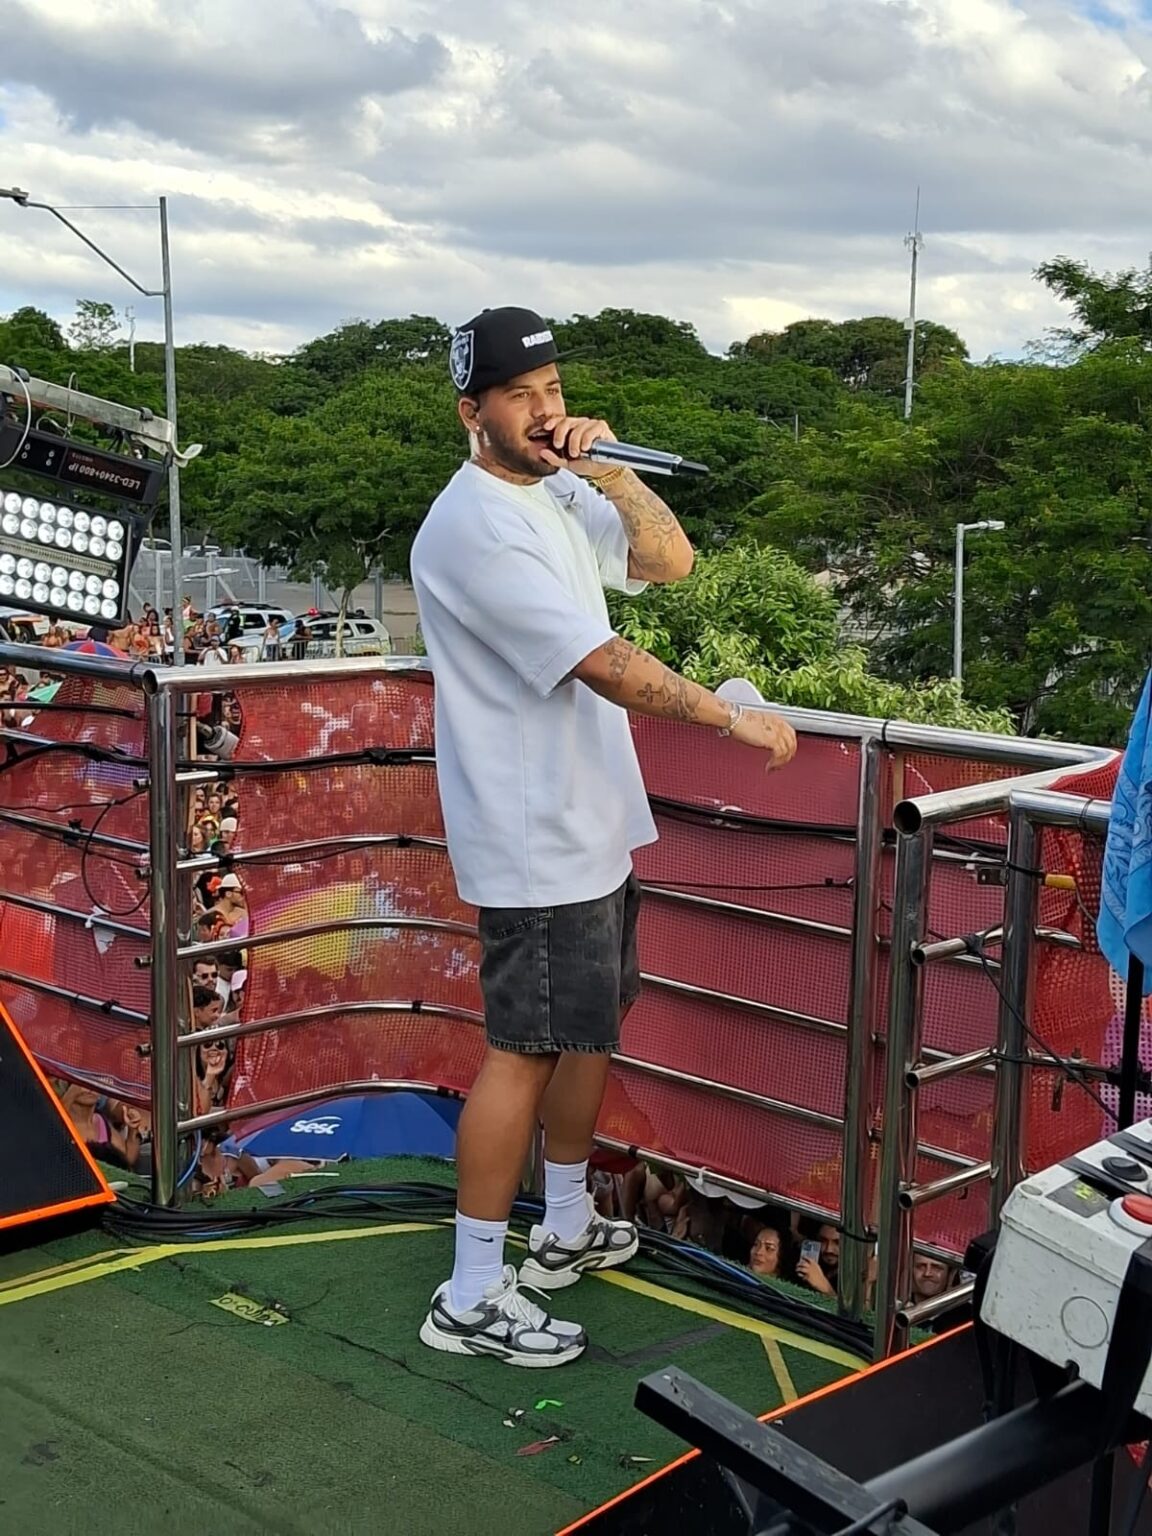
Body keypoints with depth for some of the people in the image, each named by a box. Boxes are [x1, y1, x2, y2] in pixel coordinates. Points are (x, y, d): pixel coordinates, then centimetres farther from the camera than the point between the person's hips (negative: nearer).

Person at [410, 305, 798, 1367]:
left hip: (596, 823, 10)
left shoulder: (558, 494, 10)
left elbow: (669, 559, 6)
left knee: (592, 1023, 17)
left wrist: (604, 466, -6)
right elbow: (606, 665, -25)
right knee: (526, 1049, -6)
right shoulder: (476, 525, -20)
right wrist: (731, 718, -19)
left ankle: (567, 1228, 34)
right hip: (536, 841, -10)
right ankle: (472, 1297, 3)